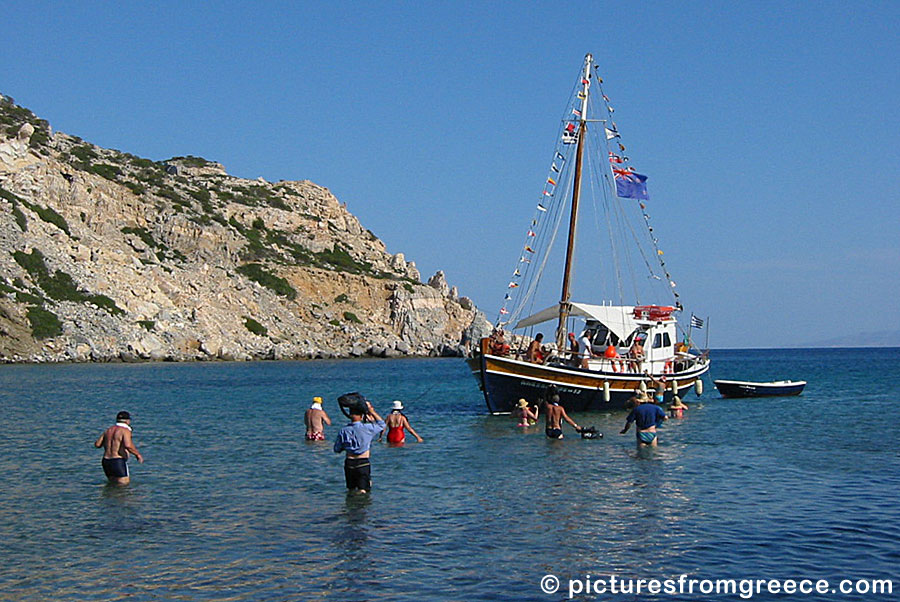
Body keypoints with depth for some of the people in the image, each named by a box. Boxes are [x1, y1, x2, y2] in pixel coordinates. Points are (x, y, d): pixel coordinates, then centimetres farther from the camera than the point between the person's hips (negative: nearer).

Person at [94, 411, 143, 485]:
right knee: (123, 485, -3)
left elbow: (97, 444, 8)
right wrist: (138, 454, -11)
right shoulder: (125, 431, -8)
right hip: (118, 462, -7)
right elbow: (128, 445, -24)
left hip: (106, 462, 7)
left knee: (113, 484, 18)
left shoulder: (109, 430, 12)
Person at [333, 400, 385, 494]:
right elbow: (381, 424, 7)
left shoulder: (343, 431, -2)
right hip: (363, 463, -3)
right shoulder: (366, 428, -10)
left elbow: (337, 449, 6)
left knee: (351, 490, 18)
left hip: (349, 462, 3)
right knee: (363, 491, -4)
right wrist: (372, 411, 10)